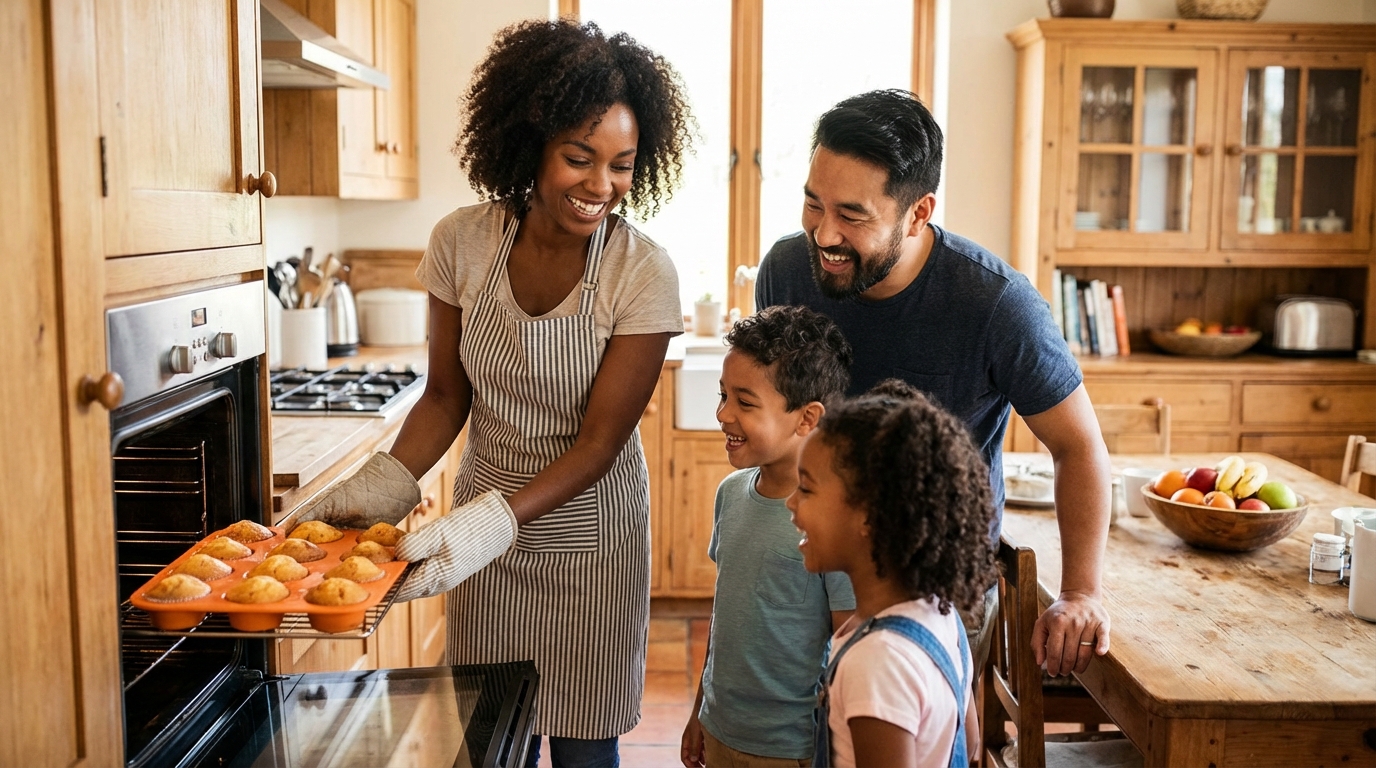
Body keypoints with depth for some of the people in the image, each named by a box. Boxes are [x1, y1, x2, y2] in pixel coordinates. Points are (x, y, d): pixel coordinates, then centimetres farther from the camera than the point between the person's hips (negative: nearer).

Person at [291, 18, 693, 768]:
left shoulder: (644, 272, -19)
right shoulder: (462, 242, -12)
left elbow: (599, 441, -19)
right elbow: (445, 396, -2)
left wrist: (491, 522, -32)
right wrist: (380, 489, -17)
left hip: (589, 529, -2)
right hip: (483, 521, 3)